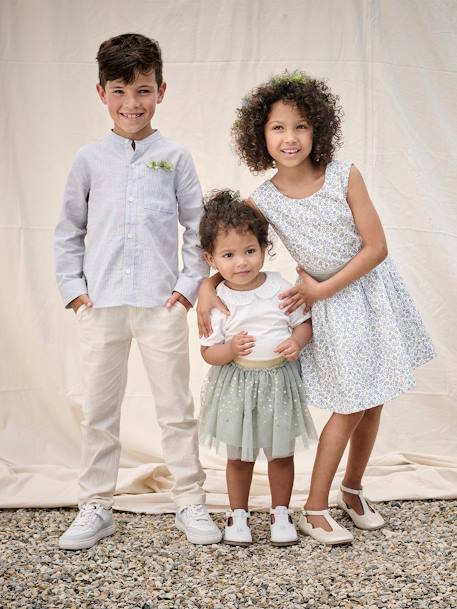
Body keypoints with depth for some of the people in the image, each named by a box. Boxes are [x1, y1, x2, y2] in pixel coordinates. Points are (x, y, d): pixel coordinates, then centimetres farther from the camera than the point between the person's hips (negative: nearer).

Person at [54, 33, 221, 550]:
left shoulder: (174, 158, 2)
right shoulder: (90, 160, 4)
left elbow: (198, 229, 5)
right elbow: (68, 230, 10)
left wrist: (190, 285, -2)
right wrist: (72, 287, 2)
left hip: (161, 305, -1)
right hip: (101, 307, 1)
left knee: (177, 410, 5)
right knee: (98, 411, 9)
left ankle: (190, 504, 17)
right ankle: (95, 507, 21)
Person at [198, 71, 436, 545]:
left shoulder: (344, 177, -17)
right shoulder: (264, 200, -15)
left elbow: (376, 247, -15)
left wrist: (320, 289, -16)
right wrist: (206, 287, -19)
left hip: (372, 289, 2)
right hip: (332, 308, -2)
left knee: (372, 401, 12)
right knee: (350, 409, 0)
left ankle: (352, 490, 33)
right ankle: (314, 511, 15)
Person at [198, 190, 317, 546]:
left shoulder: (281, 287, -6)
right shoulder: (217, 300, -10)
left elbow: (304, 323, 4)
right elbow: (209, 352, -6)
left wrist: (297, 342, -17)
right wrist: (230, 350, -26)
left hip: (280, 381, 1)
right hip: (236, 386, -1)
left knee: (281, 453, 13)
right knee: (239, 456, 12)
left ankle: (281, 513, 30)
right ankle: (238, 514, 30)